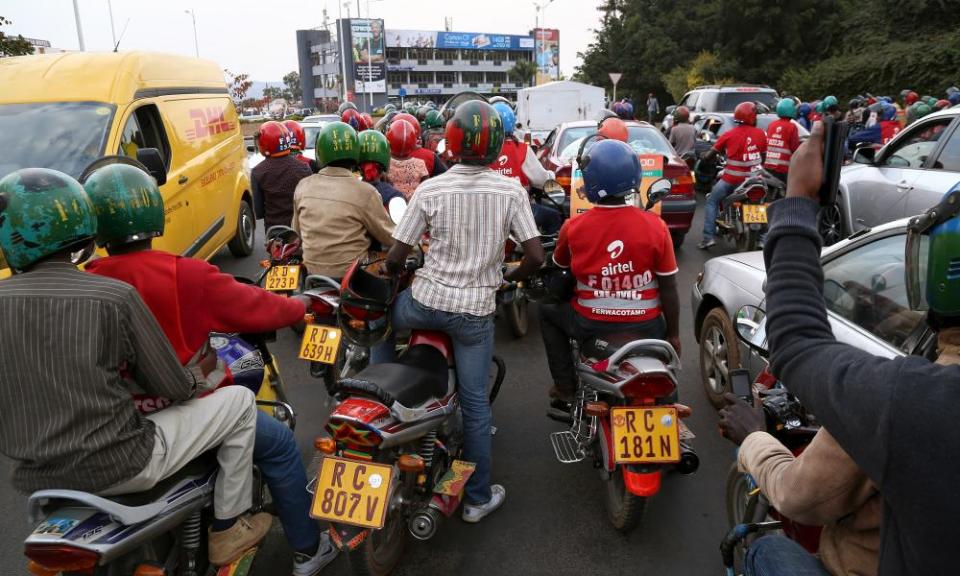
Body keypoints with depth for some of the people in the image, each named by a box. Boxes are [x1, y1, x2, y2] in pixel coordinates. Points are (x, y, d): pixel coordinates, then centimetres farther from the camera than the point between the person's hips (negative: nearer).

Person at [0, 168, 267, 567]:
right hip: (117, 468, -5)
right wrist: (201, 371, 11)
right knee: (240, 402, 8)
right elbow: (173, 389, -11)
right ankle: (228, 529, 17)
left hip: (34, 478, 6)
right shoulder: (114, 295, -17)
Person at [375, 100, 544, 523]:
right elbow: (536, 256, -10)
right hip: (476, 310, 1)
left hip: (426, 299, 0)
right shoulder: (511, 191, -6)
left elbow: (395, 258, -6)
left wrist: (395, 273, 17)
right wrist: (505, 279, 10)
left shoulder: (430, 190, -7)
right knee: (475, 404, 11)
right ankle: (478, 498, 23)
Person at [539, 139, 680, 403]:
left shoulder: (573, 227, -13)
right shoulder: (656, 226, -13)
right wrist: (674, 335, 7)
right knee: (664, 327, 36)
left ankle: (565, 385, 27)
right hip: (643, 327, 1)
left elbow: (558, 266, 8)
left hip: (591, 325, -1)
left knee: (547, 311, 28)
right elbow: (669, 289, -7)